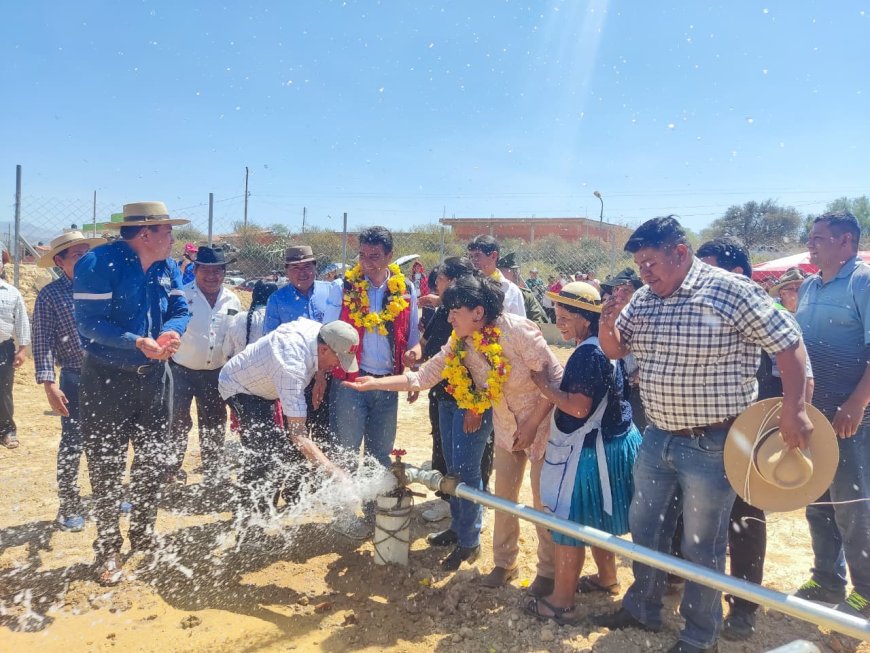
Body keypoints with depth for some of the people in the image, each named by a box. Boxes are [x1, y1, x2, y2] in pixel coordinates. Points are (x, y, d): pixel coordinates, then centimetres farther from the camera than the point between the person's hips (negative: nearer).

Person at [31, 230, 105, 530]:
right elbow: (42, 343, -9)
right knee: (72, 444, 5)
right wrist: (49, 384, -16)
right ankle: (69, 505, 21)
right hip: (75, 380, -4)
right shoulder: (49, 295, -6)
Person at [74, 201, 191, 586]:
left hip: (154, 377, 6)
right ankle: (107, 550, 21)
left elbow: (181, 309, 2)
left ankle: (143, 534, 36)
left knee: (153, 461, 15)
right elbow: (89, 322, -21)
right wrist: (137, 342, -31)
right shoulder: (97, 264, -17)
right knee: (106, 467, 4)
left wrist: (171, 332, -20)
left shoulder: (168, 267, 2)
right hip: (107, 380, -6)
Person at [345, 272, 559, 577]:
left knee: (544, 503, 5)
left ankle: (550, 573, 24)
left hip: (543, 424, -6)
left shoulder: (516, 329, -24)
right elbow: (422, 377, 1)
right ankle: (504, 563, 36)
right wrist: (373, 383, -2)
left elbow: (555, 377, -20)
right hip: (507, 426, 6)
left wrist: (532, 423, -20)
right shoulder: (460, 345, -4)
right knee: (503, 500, 15)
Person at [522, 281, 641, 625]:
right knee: (594, 520, 24)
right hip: (610, 442, 10)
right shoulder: (604, 347, 9)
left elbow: (579, 407, -26)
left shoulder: (589, 353, -23)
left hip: (590, 450, -10)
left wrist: (541, 382, -19)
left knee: (570, 522, 0)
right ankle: (607, 578, 41)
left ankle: (561, 602, 11)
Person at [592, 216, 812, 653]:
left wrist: (794, 410, -16)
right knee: (644, 529, 19)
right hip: (656, 438, 6)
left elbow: (789, 345, -11)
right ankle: (642, 609, 41)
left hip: (711, 446, -6)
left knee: (702, 547, 9)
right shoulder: (644, 299, 3)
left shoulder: (731, 291, -16)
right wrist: (607, 324, -12)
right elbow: (614, 350, 10)